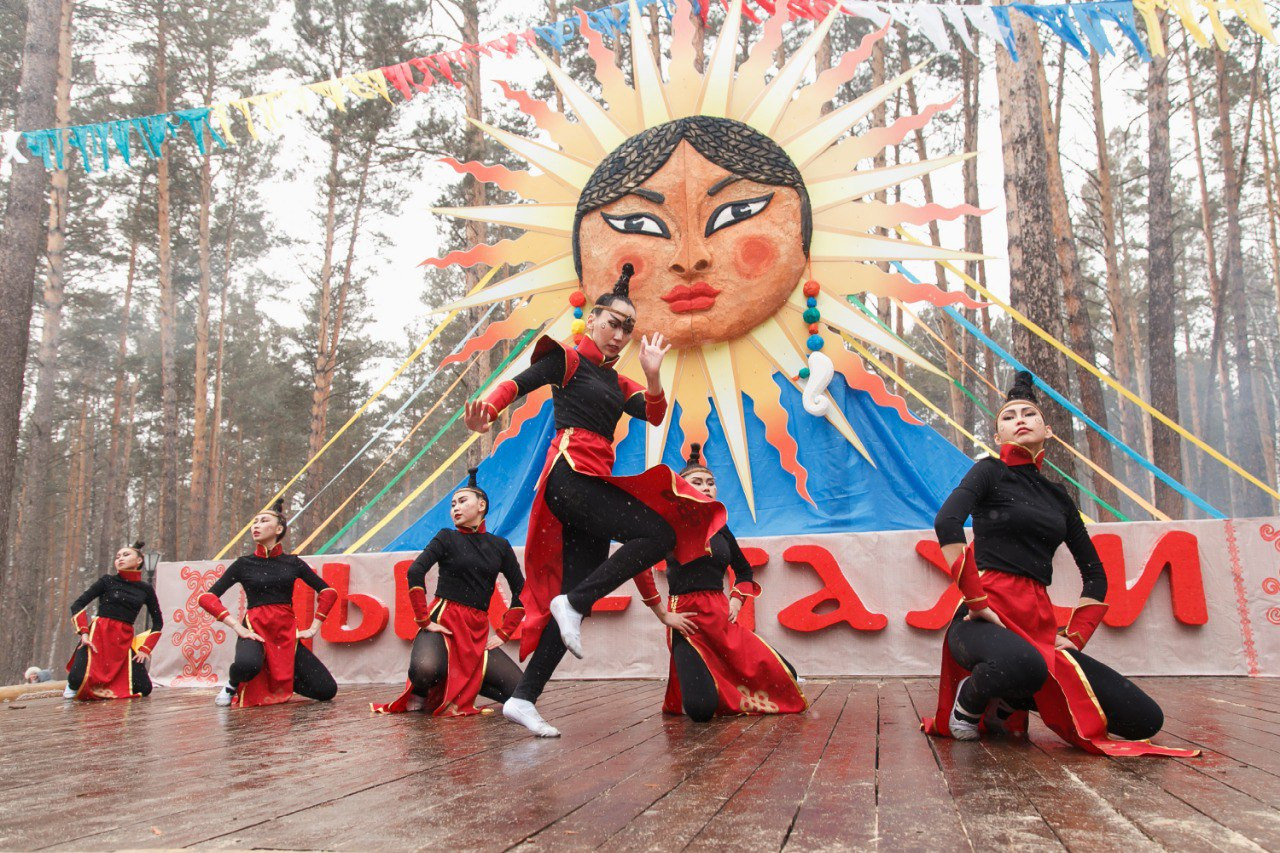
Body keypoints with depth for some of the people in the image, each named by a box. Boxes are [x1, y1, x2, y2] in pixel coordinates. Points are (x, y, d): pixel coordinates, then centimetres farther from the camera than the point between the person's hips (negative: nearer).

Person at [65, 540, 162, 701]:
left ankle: (106, 686, 20)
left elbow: (158, 622, 16)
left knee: (144, 689, -10)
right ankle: (74, 685, 12)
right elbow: (77, 605, 1)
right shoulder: (107, 581, 5)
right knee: (78, 680, -28)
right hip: (98, 635, -2)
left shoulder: (146, 589, 10)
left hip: (124, 641, 3)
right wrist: (84, 634, -12)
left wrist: (145, 649, 4)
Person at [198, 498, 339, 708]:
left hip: (287, 632, 3)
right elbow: (207, 597, -2)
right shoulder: (244, 564, 5)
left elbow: (328, 592, 10)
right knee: (247, 665, -41)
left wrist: (313, 628, 2)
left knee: (327, 691, -9)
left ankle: (279, 683, 18)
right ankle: (233, 685, -2)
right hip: (255, 629, -2)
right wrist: (237, 626, -13)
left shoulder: (292, 563, 8)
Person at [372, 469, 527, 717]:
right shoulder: (447, 538, 5)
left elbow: (520, 592, 15)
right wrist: (424, 620, -14)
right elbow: (415, 572, -9)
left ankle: (458, 683, 12)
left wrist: (503, 633, 8)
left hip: (478, 630, 4)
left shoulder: (500, 546, 12)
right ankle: (420, 693, 1)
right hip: (444, 621, -4)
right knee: (425, 670, -37)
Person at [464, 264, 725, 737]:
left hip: (595, 484, 8)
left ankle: (523, 698, 3)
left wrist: (652, 375, -8)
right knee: (659, 534, -18)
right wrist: (488, 409, -29)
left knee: (578, 598, 1)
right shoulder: (568, 359, 5)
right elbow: (519, 382, -9)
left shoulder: (618, 384, 24)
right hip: (572, 474, -8)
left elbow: (655, 414, 10)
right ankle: (572, 603, -11)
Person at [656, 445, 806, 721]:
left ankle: (718, 685, 22)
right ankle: (681, 683, 15)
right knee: (701, 709, -23)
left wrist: (736, 600, 11)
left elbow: (744, 570, 29)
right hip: (688, 621, -6)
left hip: (723, 618, 6)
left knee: (784, 676, -3)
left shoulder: (719, 528, 14)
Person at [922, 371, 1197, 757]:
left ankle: (1007, 704, 9)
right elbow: (947, 523, -16)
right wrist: (976, 601, -18)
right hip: (987, 619, -6)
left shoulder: (1058, 497, 20)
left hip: (1039, 624, 6)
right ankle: (968, 701, -6)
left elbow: (1095, 573, 26)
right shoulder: (990, 472, 4)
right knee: (1022, 665, -42)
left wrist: (1076, 635, 13)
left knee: (1145, 719, -5)